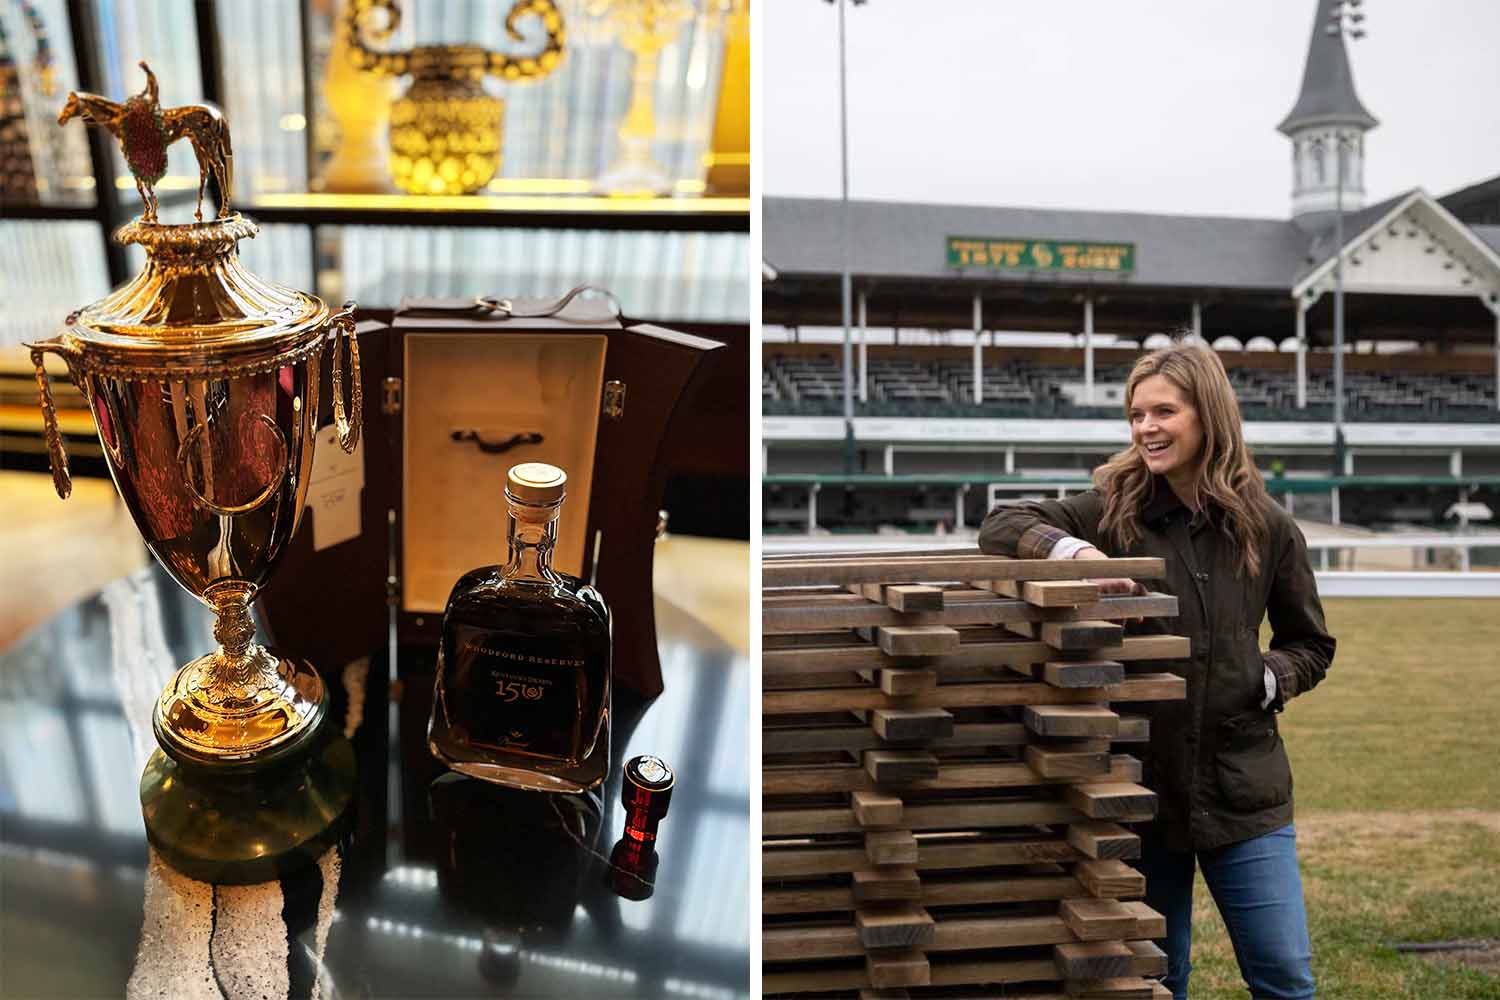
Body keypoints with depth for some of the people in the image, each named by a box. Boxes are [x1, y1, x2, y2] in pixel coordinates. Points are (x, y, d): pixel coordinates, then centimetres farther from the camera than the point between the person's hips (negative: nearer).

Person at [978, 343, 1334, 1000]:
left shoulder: (1267, 528, 1)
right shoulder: (1113, 512, -3)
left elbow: (1311, 644, 12)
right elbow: (1000, 527, -10)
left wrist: (1270, 679, -9)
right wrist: (1073, 550, -27)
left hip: (1244, 788, 1)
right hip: (1140, 781, 0)